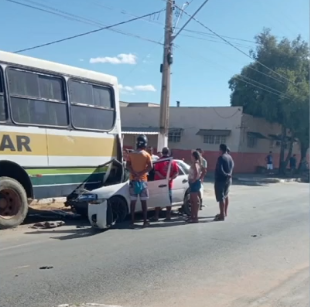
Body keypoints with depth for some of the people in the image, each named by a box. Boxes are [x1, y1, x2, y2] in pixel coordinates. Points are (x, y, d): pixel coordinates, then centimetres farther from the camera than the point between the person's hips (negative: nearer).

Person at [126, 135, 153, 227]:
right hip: (142, 180, -2)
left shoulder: (131, 154, 4)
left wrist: (134, 173, -11)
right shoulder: (146, 154, -2)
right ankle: (145, 221, 3)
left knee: (133, 201, 5)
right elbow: (150, 166, -13)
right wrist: (141, 173, -13)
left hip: (133, 180, 2)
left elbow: (128, 166, -6)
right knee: (143, 201, 2)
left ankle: (132, 221, 6)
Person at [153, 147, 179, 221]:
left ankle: (156, 216, -1)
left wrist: (163, 177, -18)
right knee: (168, 199, 9)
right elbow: (176, 173, 1)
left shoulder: (159, 161, -5)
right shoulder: (173, 162, 7)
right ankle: (168, 216, 9)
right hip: (169, 184, 3)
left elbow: (156, 171, -15)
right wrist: (170, 178, -9)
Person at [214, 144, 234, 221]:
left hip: (221, 179, -9)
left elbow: (219, 169, -25)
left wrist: (226, 174, -14)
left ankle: (222, 215, -3)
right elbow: (232, 166, 18)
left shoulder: (221, 157, -19)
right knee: (225, 196, 20)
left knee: (221, 197, -5)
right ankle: (225, 213, 30)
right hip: (228, 179, 9)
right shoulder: (230, 157, 8)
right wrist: (229, 174, 11)